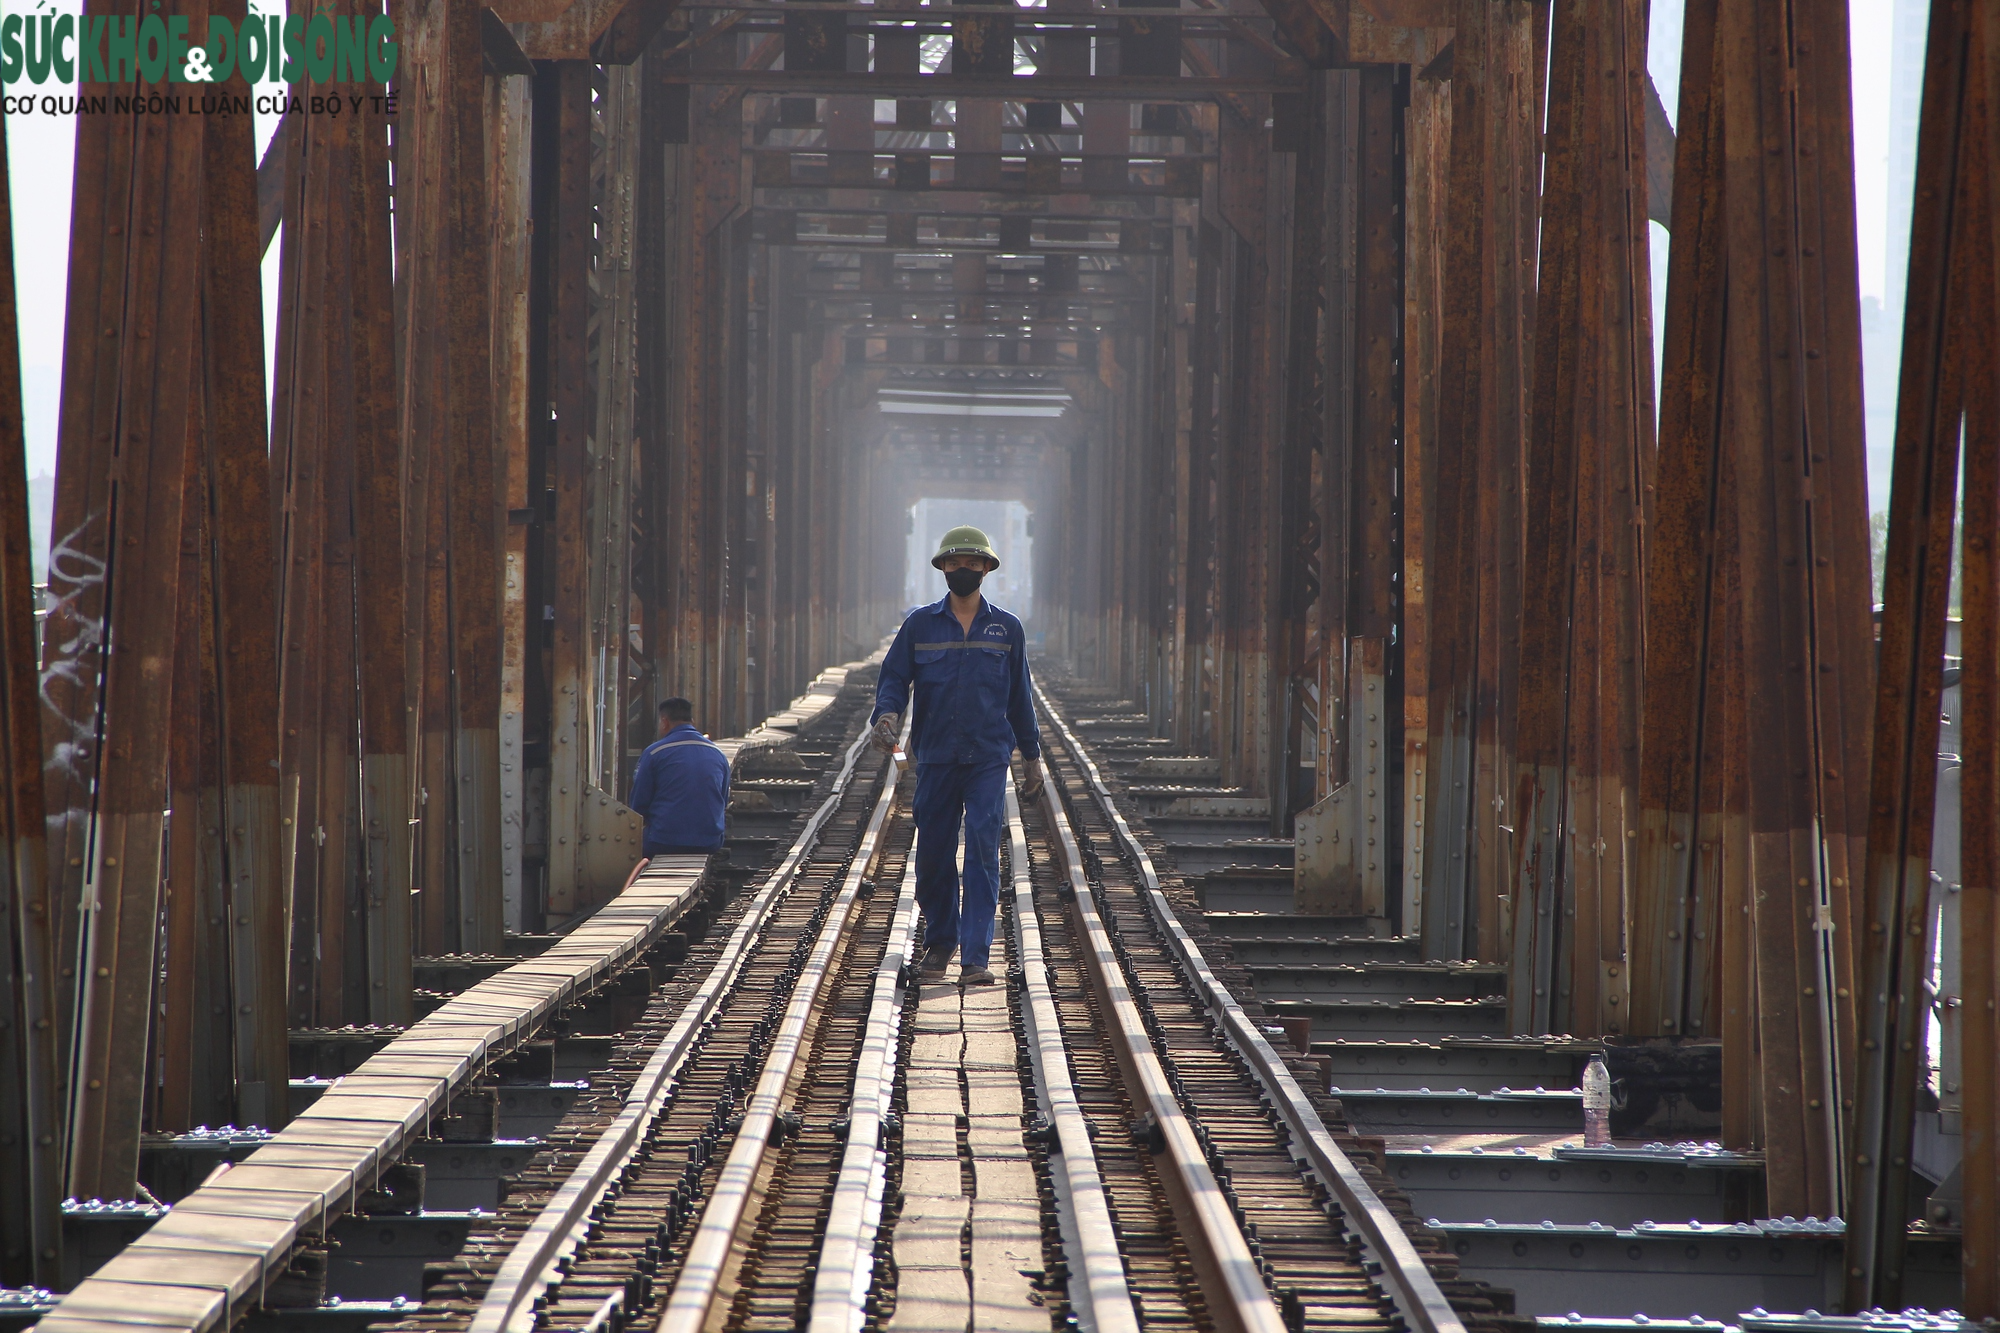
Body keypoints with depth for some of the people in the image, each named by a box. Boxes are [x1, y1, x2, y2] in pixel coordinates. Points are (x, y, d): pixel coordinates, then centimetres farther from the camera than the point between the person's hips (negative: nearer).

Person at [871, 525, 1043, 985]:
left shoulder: (1006, 628, 8)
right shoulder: (920, 624, 6)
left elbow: (1019, 696, 15)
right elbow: (894, 677, 4)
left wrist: (1031, 757, 17)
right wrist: (887, 714, -17)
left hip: (988, 758, -1)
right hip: (935, 757, 1)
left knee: (982, 848, -13)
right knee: (933, 852, 5)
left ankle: (975, 956, -15)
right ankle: (939, 940, 28)